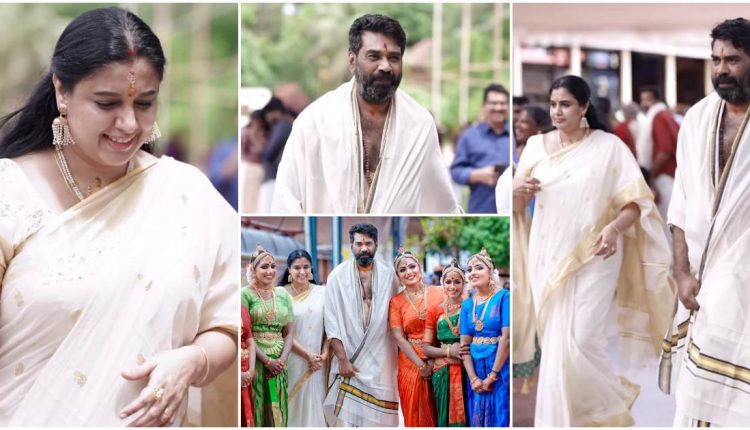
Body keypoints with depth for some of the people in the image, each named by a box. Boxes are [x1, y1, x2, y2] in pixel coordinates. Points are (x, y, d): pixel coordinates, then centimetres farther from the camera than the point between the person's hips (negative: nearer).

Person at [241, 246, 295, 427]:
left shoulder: (283, 294, 10)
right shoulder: (245, 294, -4)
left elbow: (289, 333, 9)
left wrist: (282, 360, -7)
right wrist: (267, 361, -14)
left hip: (279, 364, 4)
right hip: (254, 362, -4)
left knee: (278, 411, 6)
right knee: (256, 410, -2)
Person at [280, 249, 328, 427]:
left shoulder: (322, 292, 5)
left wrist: (324, 353, -6)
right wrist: (307, 355, -9)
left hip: (317, 363, 2)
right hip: (292, 361, -2)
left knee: (315, 403, 4)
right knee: (294, 404, 2)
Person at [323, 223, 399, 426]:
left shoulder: (388, 274, 3)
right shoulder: (338, 275, -3)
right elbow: (332, 321, -4)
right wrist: (342, 359, -9)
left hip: (380, 358, 2)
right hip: (349, 356, -1)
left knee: (379, 415, 0)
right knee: (347, 414, -5)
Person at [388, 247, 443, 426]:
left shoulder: (438, 294, 2)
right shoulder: (396, 302, 2)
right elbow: (399, 338, -4)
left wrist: (434, 359, -11)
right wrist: (421, 364, -12)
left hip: (438, 362, 0)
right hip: (411, 363, 0)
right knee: (416, 414, 5)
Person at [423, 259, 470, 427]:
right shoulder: (434, 311, 6)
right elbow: (426, 348, 4)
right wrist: (449, 352, -11)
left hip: (467, 371, 0)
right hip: (443, 372, 1)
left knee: (467, 415, -1)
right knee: (447, 416, 4)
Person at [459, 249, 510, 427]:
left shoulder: (504, 297, -7)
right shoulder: (467, 304, 9)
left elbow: (507, 337, -14)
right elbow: (464, 342, 3)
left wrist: (492, 375, -13)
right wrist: (473, 377, -10)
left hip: (500, 369, -5)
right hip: (476, 368, 5)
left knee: (499, 418, 0)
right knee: (477, 419, 10)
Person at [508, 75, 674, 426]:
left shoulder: (609, 147, -5)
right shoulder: (536, 146, 6)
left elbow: (638, 202, -7)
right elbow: (517, 209, 10)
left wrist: (615, 228, -26)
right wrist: (517, 191, -14)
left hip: (593, 259, -4)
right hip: (547, 258, 4)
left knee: (580, 342, -11)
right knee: (555, 343, 5)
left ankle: (604, 409, 16)